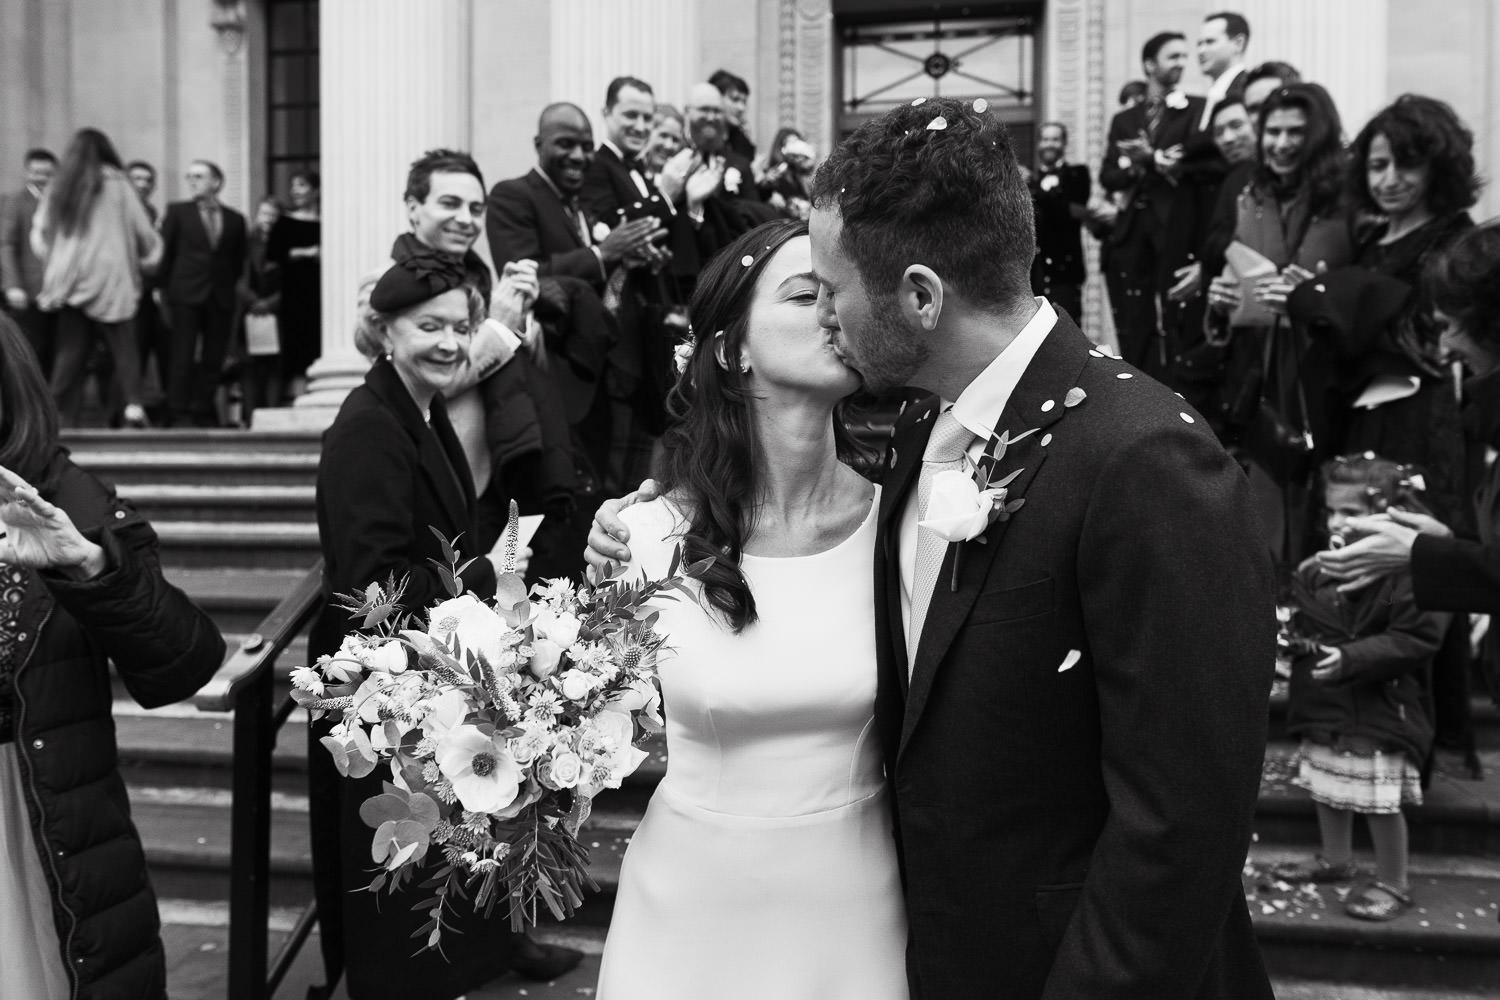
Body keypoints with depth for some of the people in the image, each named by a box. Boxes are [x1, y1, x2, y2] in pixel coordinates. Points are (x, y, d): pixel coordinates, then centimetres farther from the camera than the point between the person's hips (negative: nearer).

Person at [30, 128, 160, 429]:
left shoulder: (58, 186, 8)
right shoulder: (115, 183, -1)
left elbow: (40, 233, 12)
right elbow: (142, 229, 2)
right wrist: (150, 255, 19)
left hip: (68, 280, 3)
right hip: (110, 280, -3)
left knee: (69, 352, 7)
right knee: (123, 347, -1)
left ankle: (60, 417, 4)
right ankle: (133, 407, -18)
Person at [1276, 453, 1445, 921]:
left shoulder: (1406, 571, -19)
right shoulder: (1322, 568, 5)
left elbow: (1415, 638, -23)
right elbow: (1308, 620, 20)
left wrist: (1351, 658, -29)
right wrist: (1293, 632, -1)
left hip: (1378, 710, -8)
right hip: (1326, 706, 8)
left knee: (1381, 800, 0)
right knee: (1327, 788, 20)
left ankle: (1393, 883, 18)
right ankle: (1335, 859, 40)